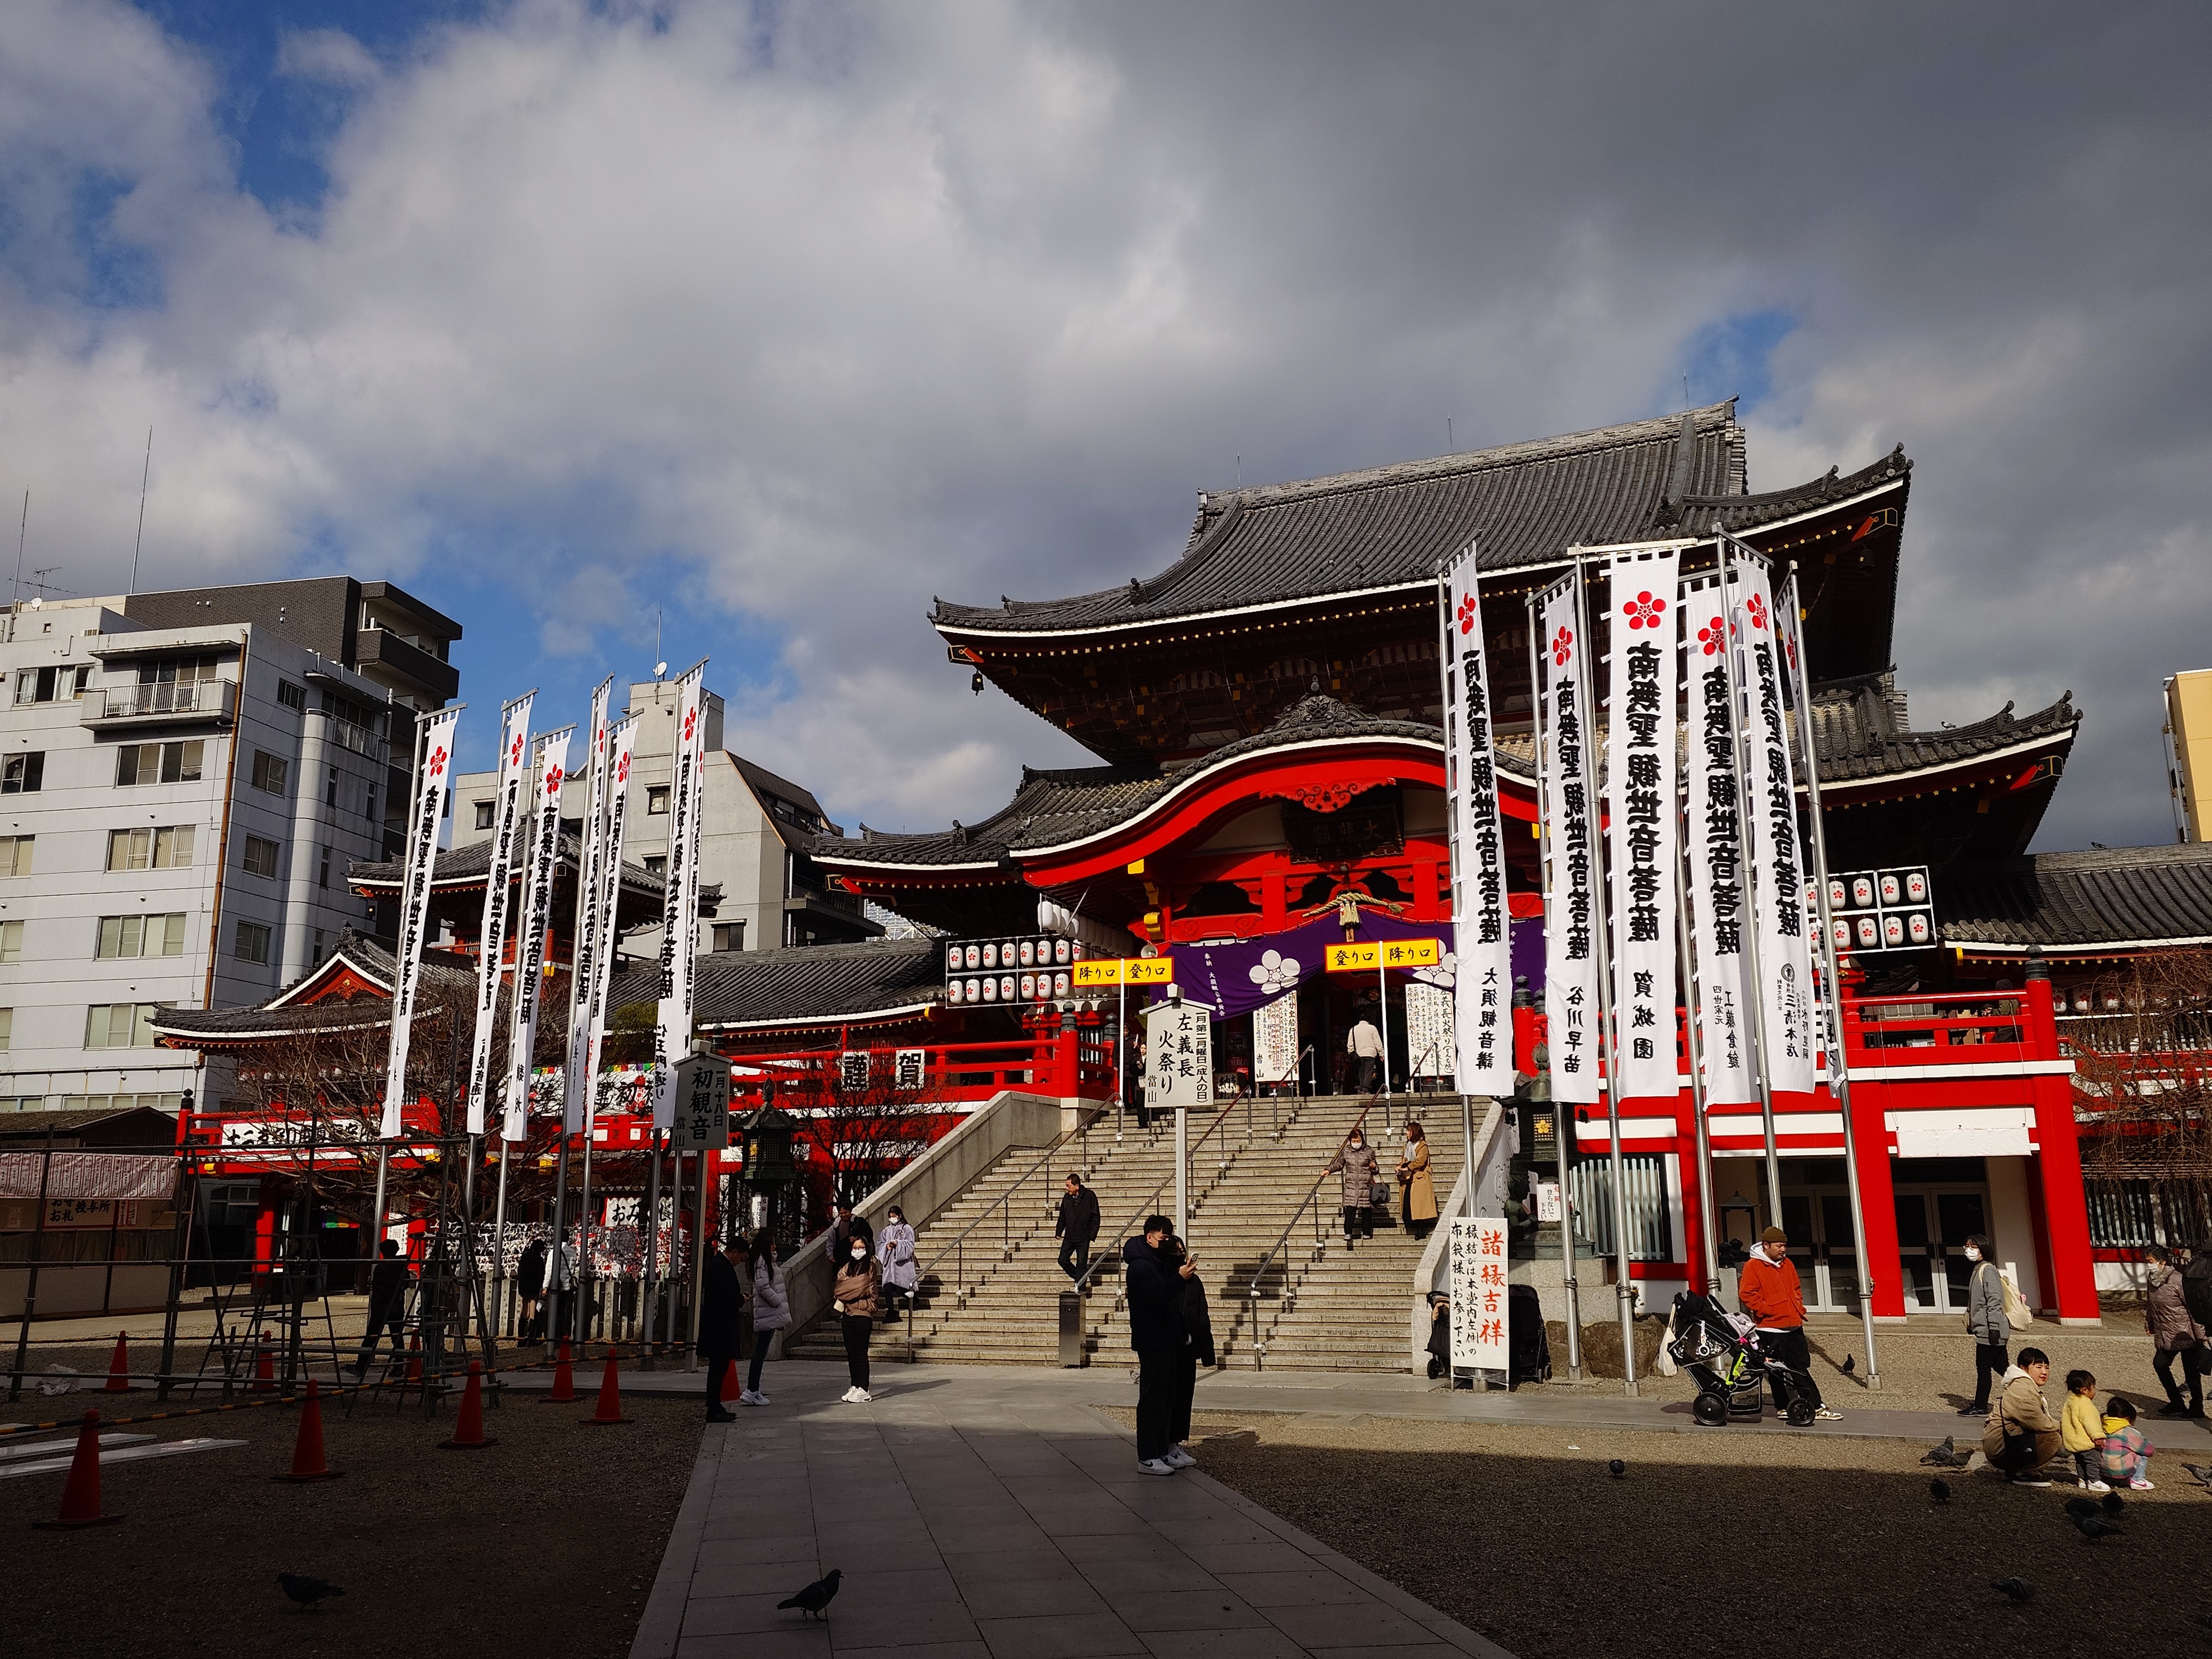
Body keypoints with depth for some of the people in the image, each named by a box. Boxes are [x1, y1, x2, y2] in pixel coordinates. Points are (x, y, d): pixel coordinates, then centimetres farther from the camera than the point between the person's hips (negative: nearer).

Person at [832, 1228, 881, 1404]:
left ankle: (863, 1390, -1)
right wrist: (839, 1299, -8)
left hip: (862, 1313, -6)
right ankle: (855, 1387, 18)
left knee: (860, 1353, -5)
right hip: (847, 1313, 7)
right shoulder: (847, 1266, 16)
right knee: (851, 1353, 10)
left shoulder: (871, 1265, -4)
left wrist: (841, 1294, 1)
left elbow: (860, 1287, -10)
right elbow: (840, 1283, 11)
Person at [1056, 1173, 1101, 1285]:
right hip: (1069, 1237, 5)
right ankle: (1080, 1278, 21)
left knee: (1081, 1263, -4)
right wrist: (1058, 1232, 6)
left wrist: (1093, 1234, -11)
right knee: (1063, 1260, 2)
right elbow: (1062, 1217, 14)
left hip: (1083, 1237, -5)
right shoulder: (1067, 1198, 4)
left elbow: (1096, 1217, -5)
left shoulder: (1089, 1196, -9)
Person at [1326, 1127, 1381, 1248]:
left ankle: (1366, 1233, 14)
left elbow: (1375, 1170, 11)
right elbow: (1339, 1163, 19)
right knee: (1350, 1208, -8)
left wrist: (1374, 1167, -12)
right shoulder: (1345, 1151, 4)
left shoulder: (1369, 1151, 2)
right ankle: (1348, 1233, -6)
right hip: (1351, 1185, 0)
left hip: (1366, 1186, 0)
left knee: (1366, 1209, 3)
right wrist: (1328, 1170, 6)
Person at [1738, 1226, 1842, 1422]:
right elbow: (1747, 1295, -15)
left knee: (1800, 1367, 9)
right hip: (1771, 1328, -6)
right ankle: (1783, 1408, 11)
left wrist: (1799, 1308, 12)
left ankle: (1816, 1407, 11)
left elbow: (1797, 1288, 25)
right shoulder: (1753, 1266, -10)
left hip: (1794, 1326, 7)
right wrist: (1767, 1311, -16)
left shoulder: (1787, 1264, 13)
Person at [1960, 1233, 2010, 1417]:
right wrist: (1971, 1324, 25)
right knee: (2001, 1367, 10)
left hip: (1988, 1331, -10)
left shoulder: (1988, 1270, -11)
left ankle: (1980, 1407, 1)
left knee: (1983, 1368, -4)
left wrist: (1993, 1326, -23)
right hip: (1983, 1329, 10)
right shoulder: (1977, 1271, 19)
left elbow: (1994, 1300, -19)